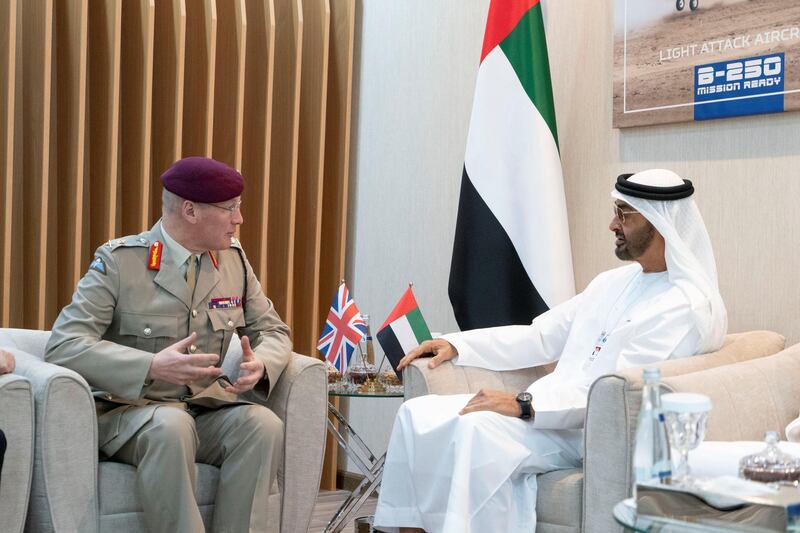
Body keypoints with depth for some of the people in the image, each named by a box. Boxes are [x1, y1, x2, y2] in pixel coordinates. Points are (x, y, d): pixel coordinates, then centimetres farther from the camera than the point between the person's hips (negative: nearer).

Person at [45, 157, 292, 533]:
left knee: (265, 425, -26)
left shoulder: (234, 258, 6)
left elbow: (272, 331, 13)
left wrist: (260, 364, -13)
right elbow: (63, 346, -16)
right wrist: (152, 367, -31)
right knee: (171, 426, -37)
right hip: (128, 408, -4)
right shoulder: (118, 261, -9)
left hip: (206, 407, 4)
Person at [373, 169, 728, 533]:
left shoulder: (686, 306, -11)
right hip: (555, 411, 9)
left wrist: (525, 404, -28)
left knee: (477, 428, -33)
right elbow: (539, 337, 18)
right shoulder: (615, 282, 17)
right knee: (418, 414, -5)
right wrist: (456, 345, 8)